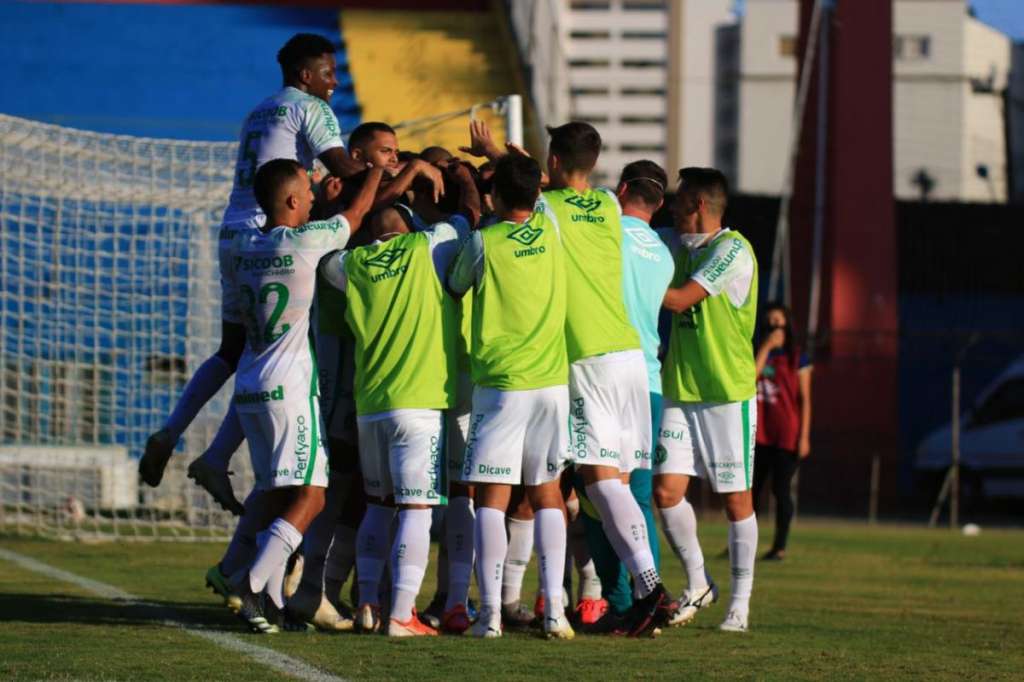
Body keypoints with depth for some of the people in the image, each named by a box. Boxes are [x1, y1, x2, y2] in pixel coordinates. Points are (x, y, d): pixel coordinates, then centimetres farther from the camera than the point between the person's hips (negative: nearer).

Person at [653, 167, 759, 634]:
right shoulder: (681, 248, 12)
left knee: (736, 500, 1)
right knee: (666, 490, -4)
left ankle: (740, 603, 10)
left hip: (728, 394, -7)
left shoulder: (733, 249, -12)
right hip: (679, 393, 7)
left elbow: (679, 299, -16)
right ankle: (697, 585, 15)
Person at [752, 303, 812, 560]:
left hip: (786, 435, -3)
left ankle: (780, 546, 3)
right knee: (752, 487, 3)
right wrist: (766, 347, -9)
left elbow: (805, 399, 0)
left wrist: (804, 435, -7)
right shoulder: (757, 353, 11)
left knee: (781, 489, -2)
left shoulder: (797, 359, 2)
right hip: (759, 432, 3)